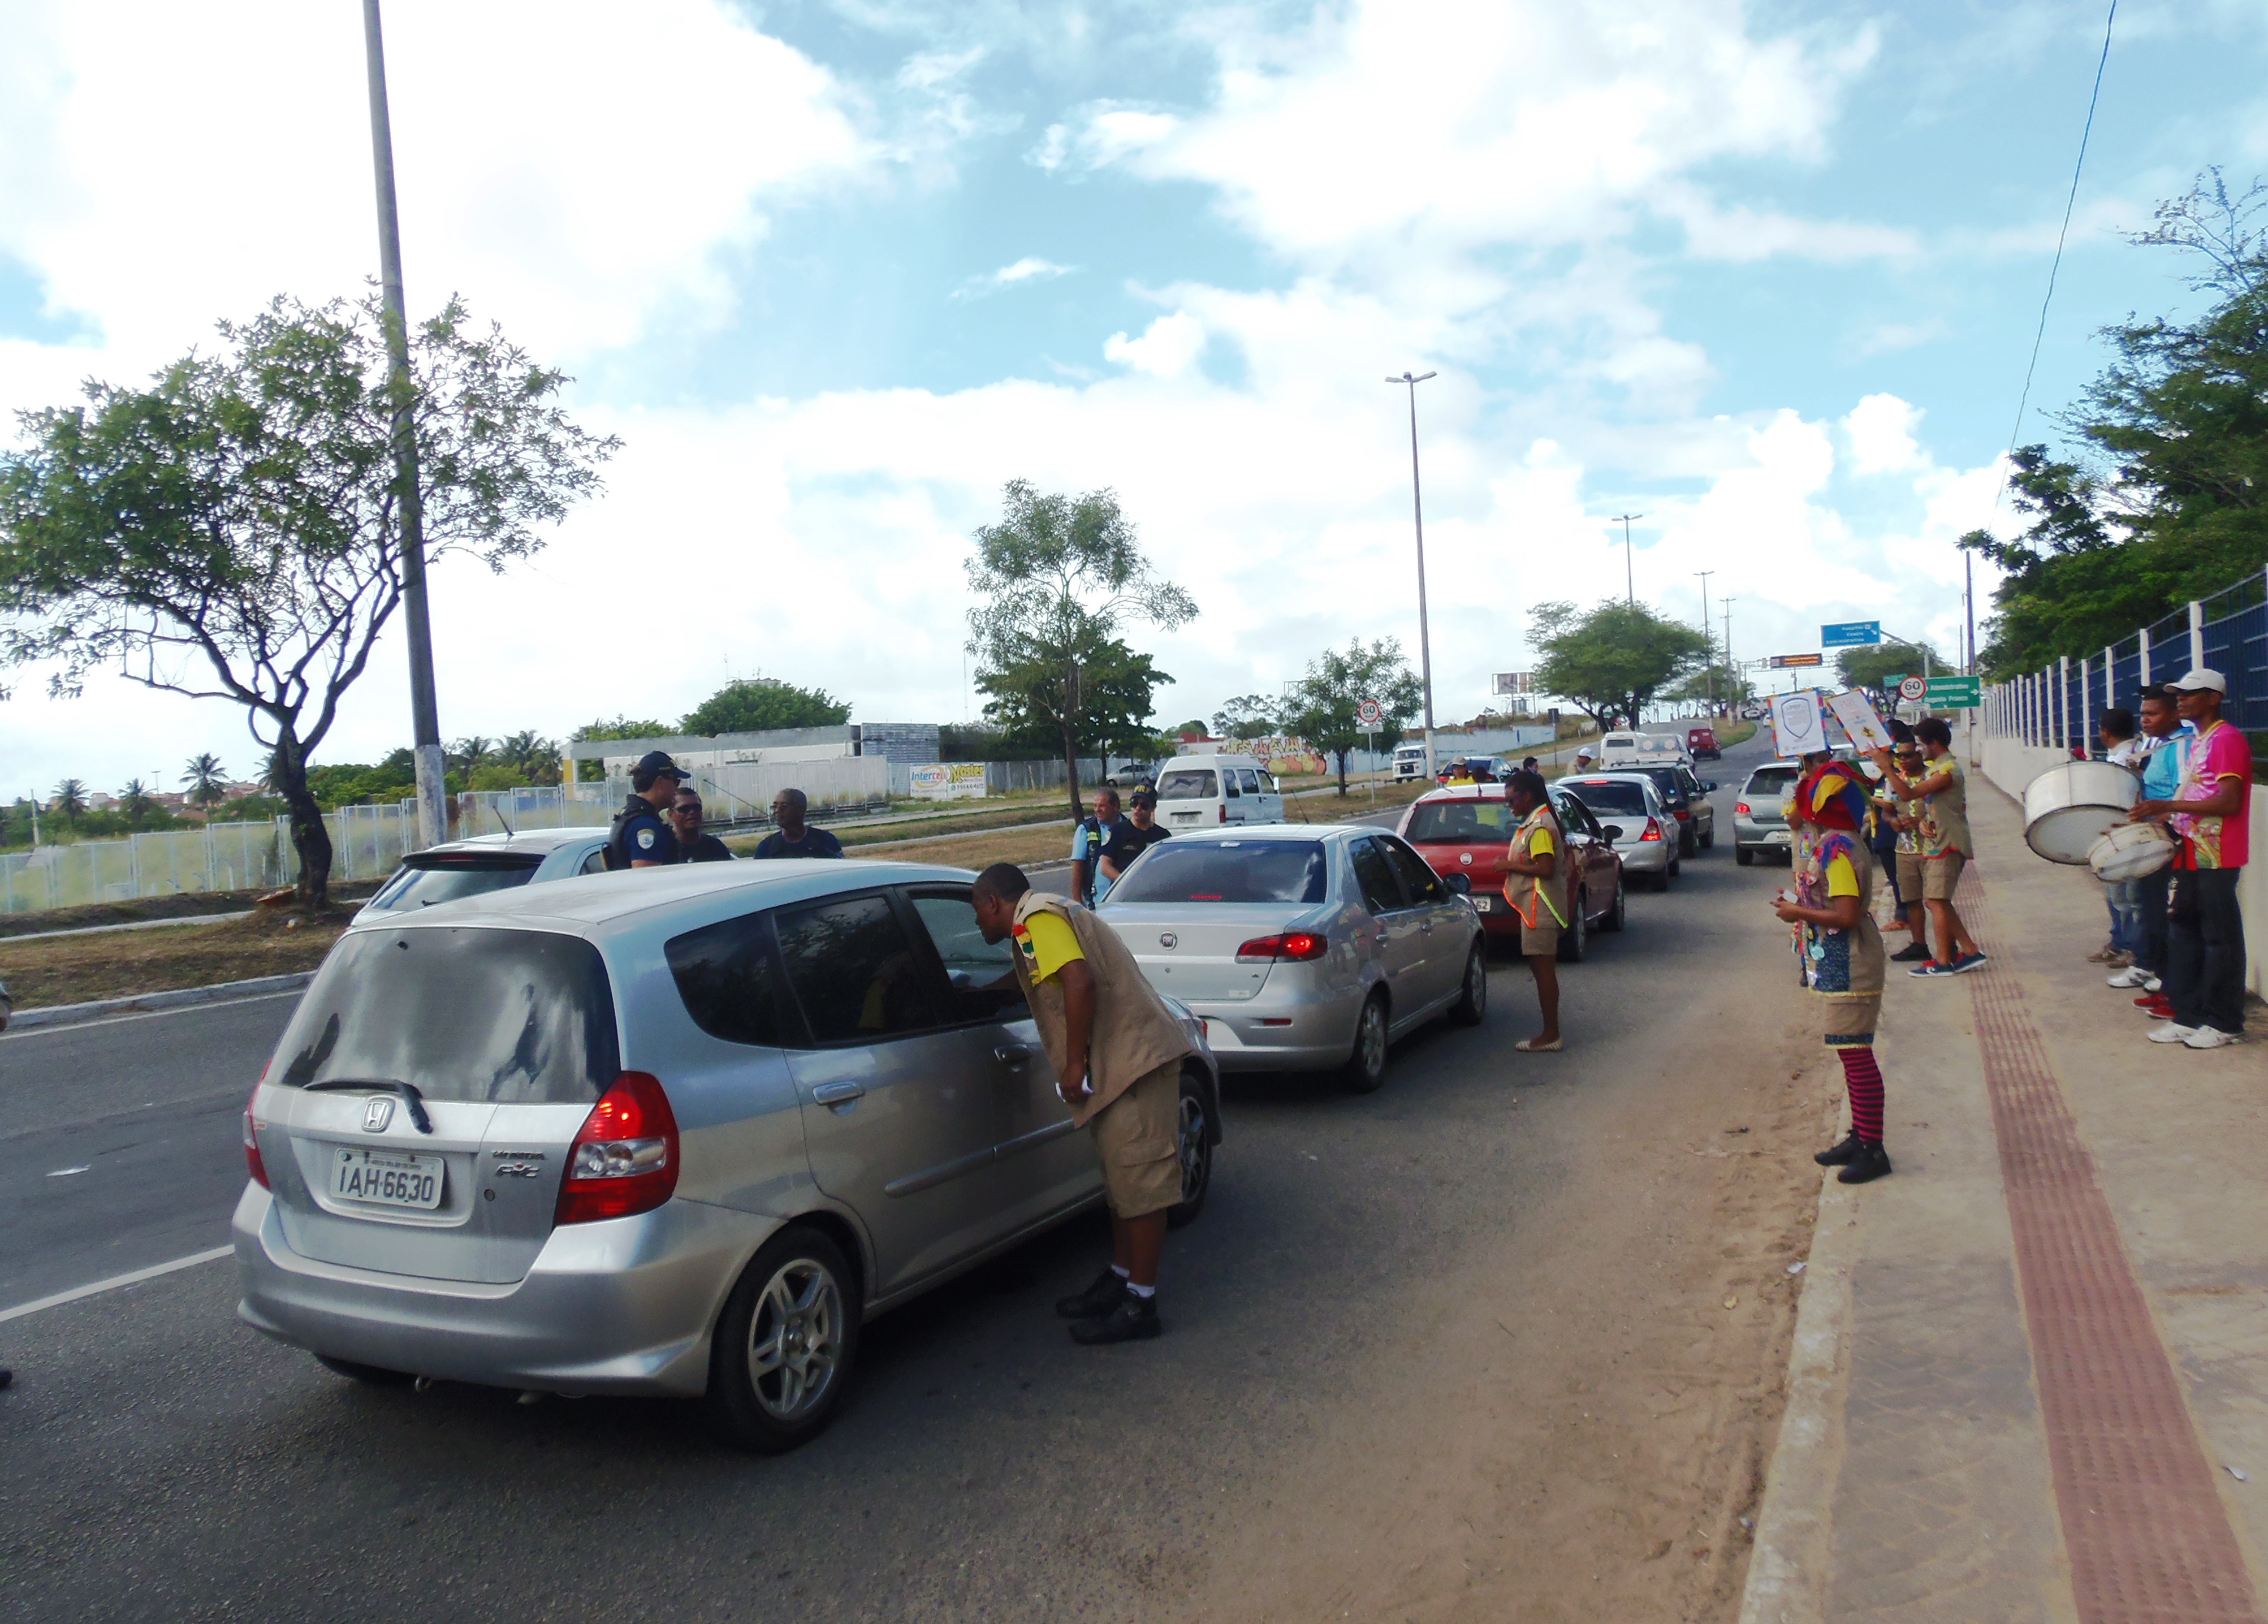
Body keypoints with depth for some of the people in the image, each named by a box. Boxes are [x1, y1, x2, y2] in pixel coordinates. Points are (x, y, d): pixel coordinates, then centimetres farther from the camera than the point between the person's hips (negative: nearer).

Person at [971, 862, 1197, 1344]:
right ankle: (1120, 1279, 31)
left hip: (1132, 1061, -11)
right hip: (1123, 1062, 11)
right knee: (1122, 1179, 19)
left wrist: (1075, 1064, -19)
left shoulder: (1034, 919, -10)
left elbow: (1080, 982, -25)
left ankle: (1140, 1305, 3)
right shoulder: (1051, 912, 21)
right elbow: (1039, 979, 39)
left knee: (1140, 1183, -4)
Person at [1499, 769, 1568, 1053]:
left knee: (1543, 969, -7)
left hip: (1540, 909, -11)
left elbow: (1545, 869, -24)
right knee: (1542, 968, 12)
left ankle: (1550, 1035, -3)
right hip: (1535, 907, 11)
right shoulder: (1536, 821, 16)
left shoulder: (1540, 825, -17)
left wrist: (1511, 866, -15)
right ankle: (1550, 1032, 17)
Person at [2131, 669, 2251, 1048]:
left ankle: (2223, 1024, 7)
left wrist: (2169, 806, -28)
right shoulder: (2199, 743, 17)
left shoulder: (2228, 740, -12)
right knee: (2183, 932, 11)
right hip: (2192, 855, 9)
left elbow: (2229, 802, -22)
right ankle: (2188, 1015, 18)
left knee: (2219, 938, -1)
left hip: (2217, 860, -9)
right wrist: (2159, 815, 11)